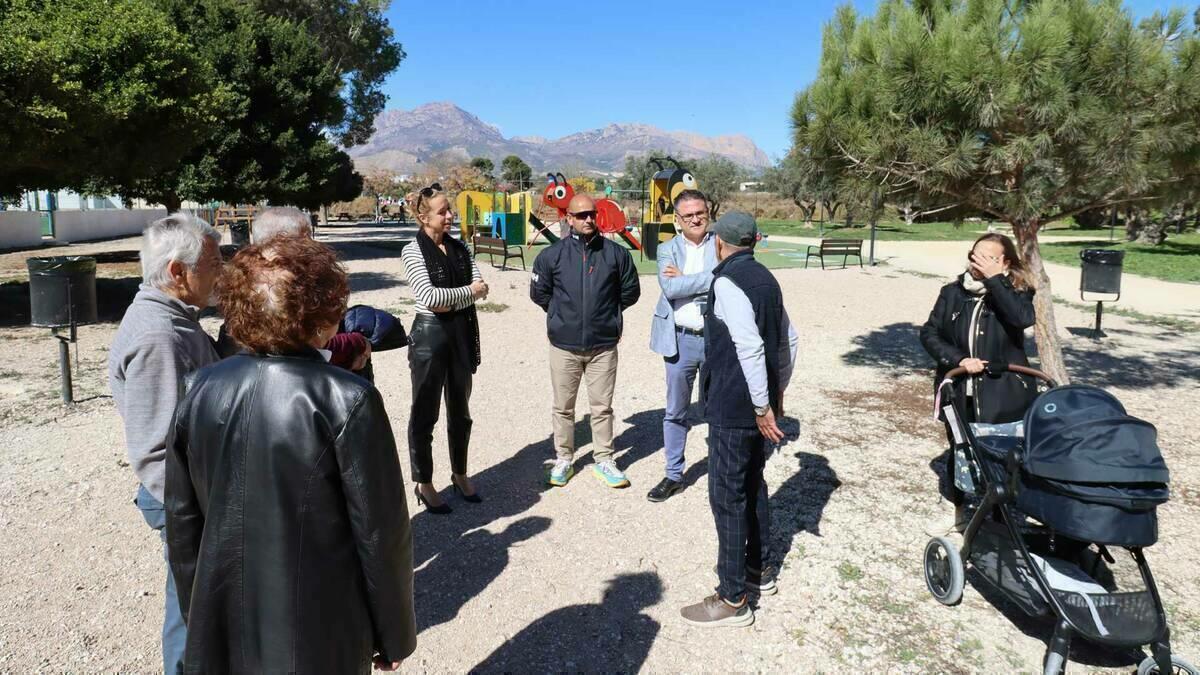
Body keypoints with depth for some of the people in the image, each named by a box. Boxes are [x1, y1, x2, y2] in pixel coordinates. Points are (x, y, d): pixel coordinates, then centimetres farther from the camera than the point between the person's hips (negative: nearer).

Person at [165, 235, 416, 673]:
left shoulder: (199, 391, -6)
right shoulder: (348, 401, -22)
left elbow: (182, 518, 2)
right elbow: (381, 533, -17)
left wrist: (199, 613, 16)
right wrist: (395, 633, -3)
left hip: (223, 632, 4)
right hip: (320, 638, -4)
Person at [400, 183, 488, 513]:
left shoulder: (459, 247, 7)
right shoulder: (413, 251, -9)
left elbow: (481, 288, -3)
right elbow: (429, 297, -20)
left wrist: (449, 301, -16)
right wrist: (468, 291, -12)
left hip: (462, 332, 6)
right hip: (430, 334, -6)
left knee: (460, 410, 16)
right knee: (425, 413, 6)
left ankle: (460, 475, 32)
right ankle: (423, 484, 19)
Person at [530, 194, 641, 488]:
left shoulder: (616, 253, -2)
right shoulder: (552, 254, -3)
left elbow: (630, 292, 10)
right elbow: (539, 293, 9)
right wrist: (562, 313, 11)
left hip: (603, 345, 0)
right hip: (564, 345, 0)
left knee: (602, 407, 8)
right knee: (563, 407, 11)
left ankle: (603, 459, 23)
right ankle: (564, 459, 26)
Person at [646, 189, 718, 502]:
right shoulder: (667, 249, 4)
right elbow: (670, 288, -14)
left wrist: (685, 279, -15)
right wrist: (711, 279, -15)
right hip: (681, 340, 1)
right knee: (675, 411, 10)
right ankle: (674, 475, 24)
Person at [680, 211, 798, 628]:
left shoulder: (726, 282, -17)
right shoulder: (766, 279, 10)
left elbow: (750, 348, -25)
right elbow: (789, 339, 15)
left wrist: (762, 405, -20)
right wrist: (777, 390, 21)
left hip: (733, 409, -9)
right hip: (759, 406, 9)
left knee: (727, 498, -1)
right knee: (753, 488, 20)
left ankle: (733, 599, 8)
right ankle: (759, 571, 34)